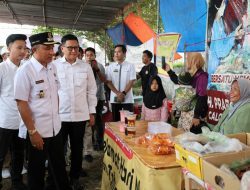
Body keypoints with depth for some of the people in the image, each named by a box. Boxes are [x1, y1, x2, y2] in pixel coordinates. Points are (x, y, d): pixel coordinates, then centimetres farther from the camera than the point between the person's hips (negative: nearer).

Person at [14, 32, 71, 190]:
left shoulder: (52, 67, 3)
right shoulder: (25, 71, -16)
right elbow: (21, 103, -16)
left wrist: (56, 116, 11)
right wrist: (32, 132, -16)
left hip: (55, 127, 6)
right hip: (37, 131, -6)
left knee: (59, 165, 21)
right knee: (37, 169, 14)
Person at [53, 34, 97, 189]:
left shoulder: (86, 67, 4)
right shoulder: (54, 66, -1)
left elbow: (91, 91, 7)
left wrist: (92, 112, 5)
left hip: (80, 115, 2)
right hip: (59, 115, -1)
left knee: (77, 148, 13)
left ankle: (75, 177, 32)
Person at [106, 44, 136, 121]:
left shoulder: (130, 66, 0)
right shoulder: (110, 67, 5)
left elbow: (131, 81, -5)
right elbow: (108, 82, 0)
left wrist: (123, 93, -15)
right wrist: (118, 93, -12)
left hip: (127, 99, -2)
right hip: (114, 98, 2)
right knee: (116, 121, 10)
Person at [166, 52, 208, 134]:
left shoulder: (202, 76, -17)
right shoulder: (190, 74, 7)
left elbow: (202, 97, -22)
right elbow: (178, 81, 26)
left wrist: (197, 116, -24)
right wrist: (169, 71, 19)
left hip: (197, 111, -8)